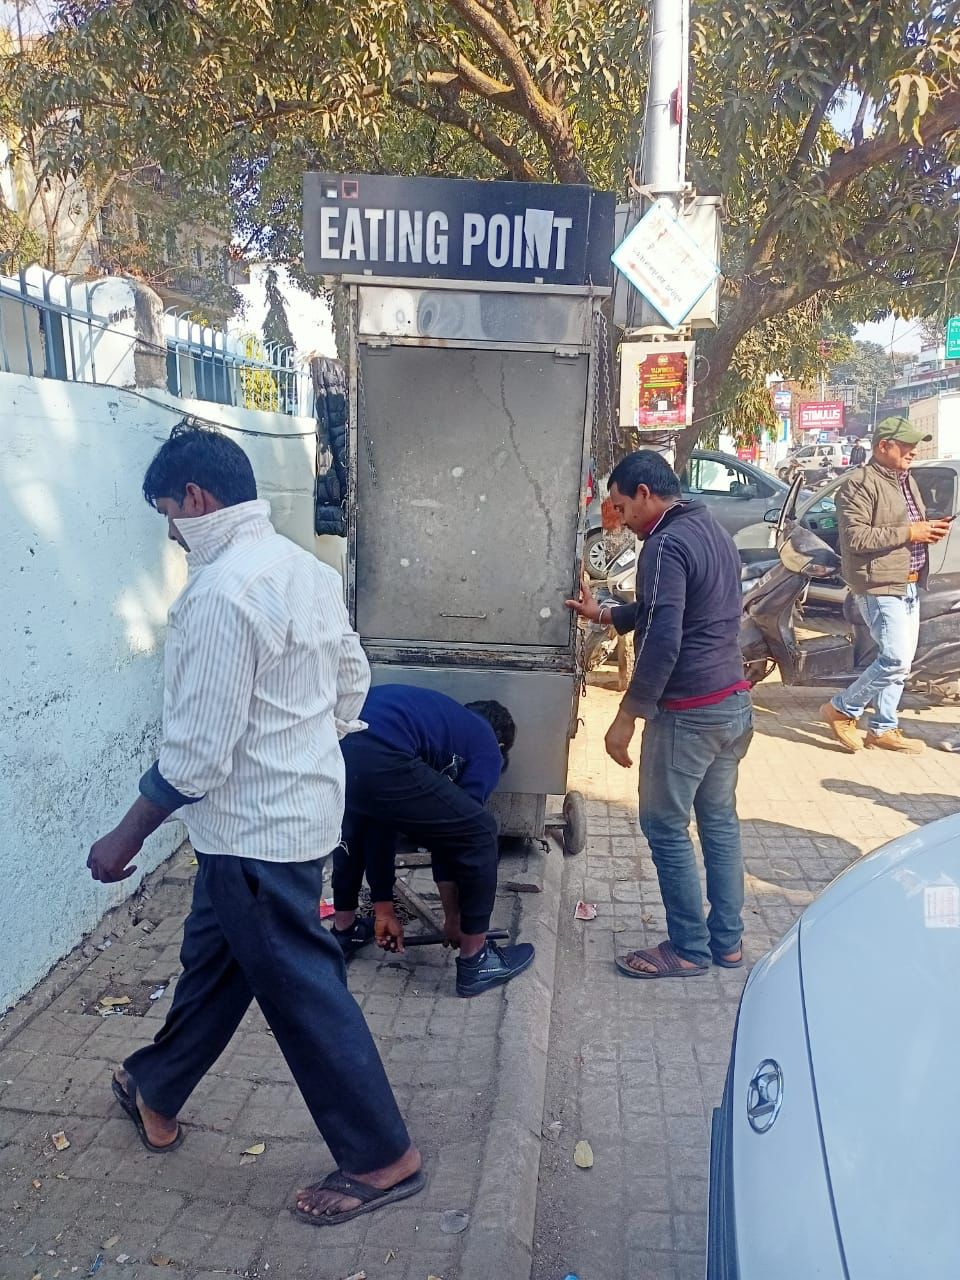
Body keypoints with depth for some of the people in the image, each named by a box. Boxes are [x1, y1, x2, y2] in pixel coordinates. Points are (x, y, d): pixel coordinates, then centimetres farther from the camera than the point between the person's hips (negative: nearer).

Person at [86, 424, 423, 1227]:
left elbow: (197, 754, -23)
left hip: (256, 829, -10)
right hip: (302, 805, 10)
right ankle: (156, 1094, 47)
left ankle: (382, 1159, 22)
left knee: (304, 993, 5)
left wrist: (127, 837, -10)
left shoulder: (221, 593, -24)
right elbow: (354, 677, 13)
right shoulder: (304, 567, 4)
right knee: (212, 959, 25)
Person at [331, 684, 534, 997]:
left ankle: (344, 929, 49)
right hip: (375, 758, -8)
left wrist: (383, 908, 41)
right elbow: (453, 830, 18)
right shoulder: (486, 748, 22)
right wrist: (452, 918, 32)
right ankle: (475, 960, 25)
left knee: (359, 823, 41)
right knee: (479, 832, 14)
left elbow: (384, 822, 38)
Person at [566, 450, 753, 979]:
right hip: (734, 701, 10)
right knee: (719, 821, 16)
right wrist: (605, 613, 28)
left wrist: (626, 717, -20)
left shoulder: (666, 544, -17)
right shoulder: (713, 532, 13)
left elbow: (662, 642, -24)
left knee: (665, 826, 4)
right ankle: (727, 940, 27)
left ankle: (689, 949, 15)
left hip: (688, 711, -9)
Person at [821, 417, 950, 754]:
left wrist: (930, 530, 7)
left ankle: (883, 728, 23)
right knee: (897, 660, -12)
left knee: (899, 661, 12)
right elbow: (855, 536, -22)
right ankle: (841, 710, 4)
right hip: (880, 586, -10)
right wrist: (908, 533, -20)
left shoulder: (907, 480, 18)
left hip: (909, 585, 10)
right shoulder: (860, 484, -13)